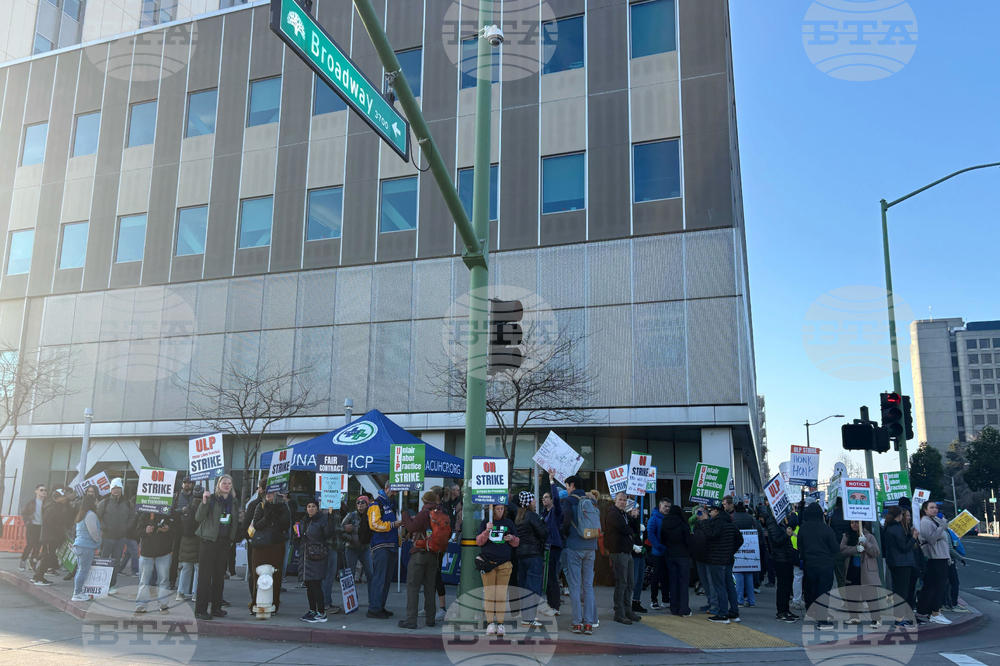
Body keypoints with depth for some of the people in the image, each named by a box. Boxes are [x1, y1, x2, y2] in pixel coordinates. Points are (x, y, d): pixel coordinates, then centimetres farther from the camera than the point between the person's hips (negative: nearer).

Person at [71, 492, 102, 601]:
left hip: (79, 545, 10)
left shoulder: (81, 514, 17)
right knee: (83, 570, -6)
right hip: (87, 546, -10)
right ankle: (77, 594, -5)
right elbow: (93, 531, -16)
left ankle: (77, 592, 17)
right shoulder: (90, 514, -14)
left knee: (80, 570, 13)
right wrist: (98, 540, 2)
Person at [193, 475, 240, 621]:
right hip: (209, 541, -5)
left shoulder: (234, 501, 11)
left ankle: (216, 607, 18)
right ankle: (200, 610, 0)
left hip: (224, 542, 5)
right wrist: (204, 502, -22)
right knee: (205, 575, -4)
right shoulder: (211, 498, -3)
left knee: (220, 576, 10)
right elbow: (198, 517, -12)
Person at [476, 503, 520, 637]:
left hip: (504, 564, 1)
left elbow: (517, 543, 15)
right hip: (487, 563, -1)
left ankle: (500, 623, 4)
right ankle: (490, 623, 2)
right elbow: (479, 541, 1)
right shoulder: (485, 522, 7)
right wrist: (487, 531, -15)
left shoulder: (508, 523, 11)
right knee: (489, 594, -4)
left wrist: (512, 538, -7)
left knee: (501, 595, -2)